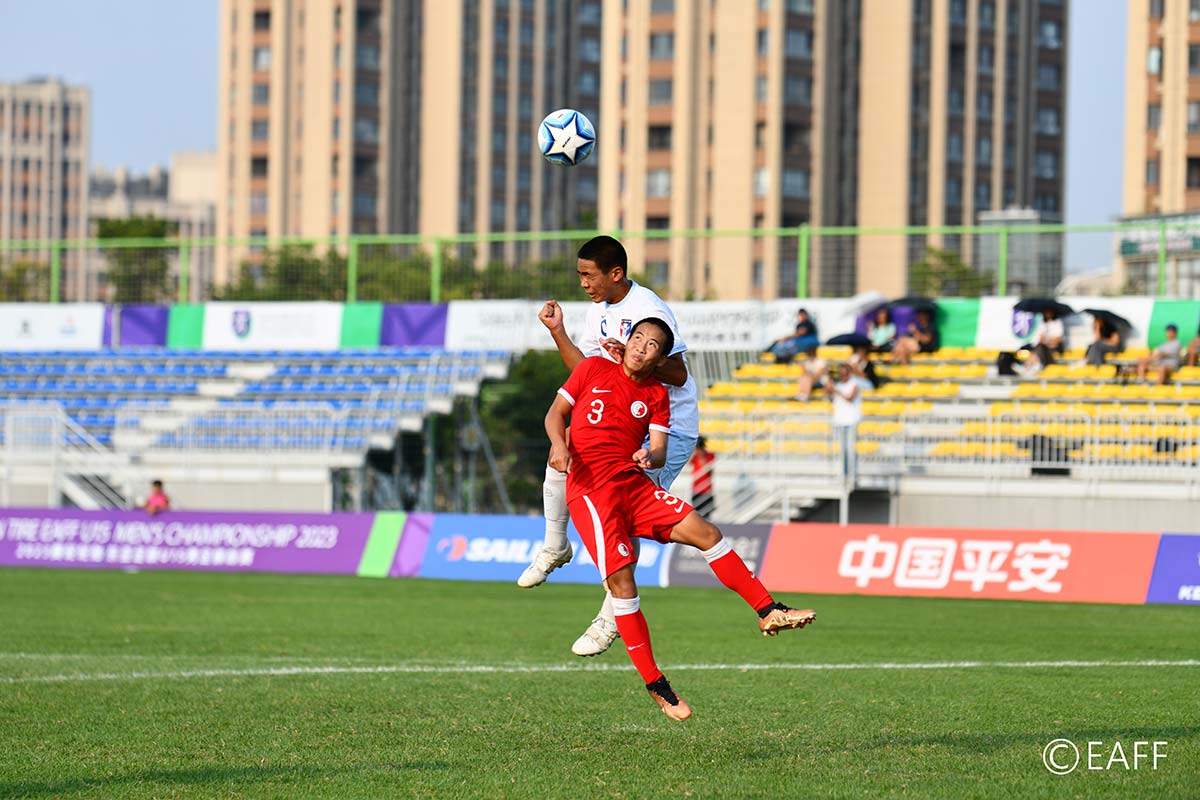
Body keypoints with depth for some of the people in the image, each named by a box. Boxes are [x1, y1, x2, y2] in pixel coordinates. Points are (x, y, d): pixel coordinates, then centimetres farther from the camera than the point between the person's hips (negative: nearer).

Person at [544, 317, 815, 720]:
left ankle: (769, 612, -2)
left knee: (706, 533, -9)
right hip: (589, 489, -4)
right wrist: (559, 444, -14)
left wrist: (650, 457, -22)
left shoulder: (656, 394, 11)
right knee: (621, 581, -13)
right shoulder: (593, 369, 5)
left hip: (635, 484, 4)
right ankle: (656, 686, -9)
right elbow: (555, 413, 8)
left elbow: (659, 451, 3)